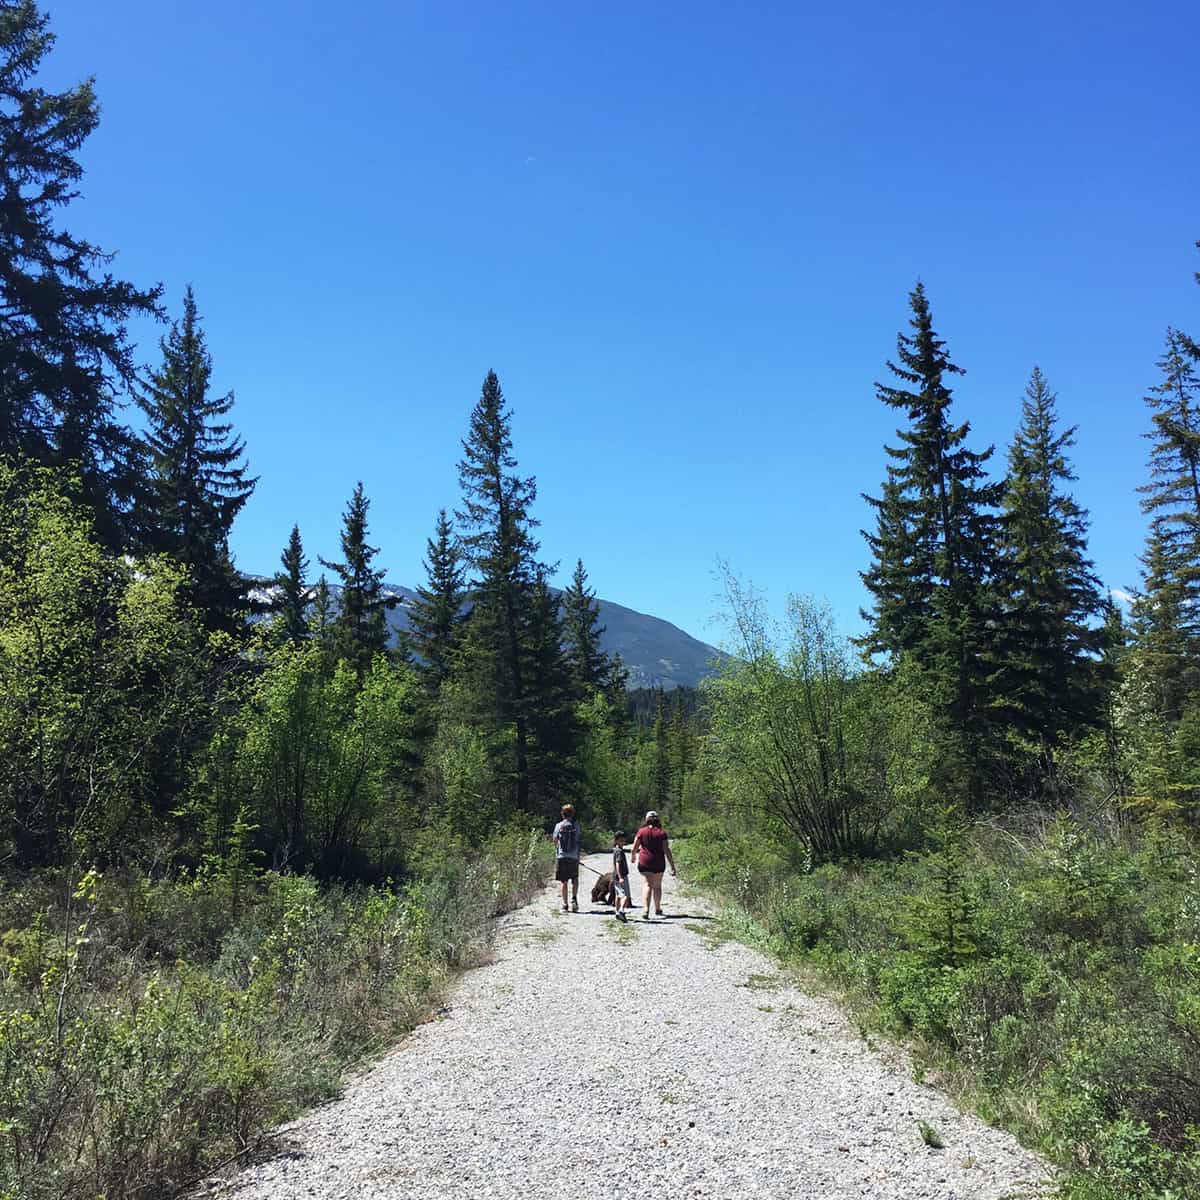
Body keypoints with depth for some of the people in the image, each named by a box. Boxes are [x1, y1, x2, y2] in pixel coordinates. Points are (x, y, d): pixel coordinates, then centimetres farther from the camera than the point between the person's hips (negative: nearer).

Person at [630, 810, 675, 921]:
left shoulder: (641, 831, -3)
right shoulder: (662, 833, -2)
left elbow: (634, 848, -2)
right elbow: (666, 850, -7)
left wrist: (633, 855, 21)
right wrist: (672, 866, -6)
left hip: (644, 862, -1)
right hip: (659, 863, 1)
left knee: (647, 885, -5)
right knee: (657, 886, 17)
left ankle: (646, 911, -22)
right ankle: (658, 910, 30)